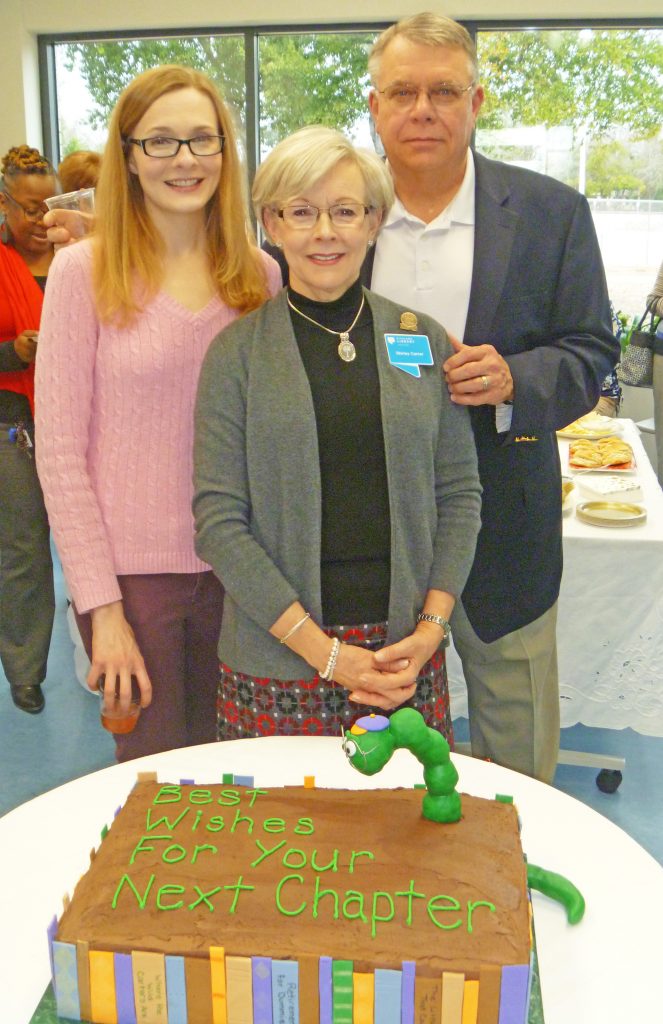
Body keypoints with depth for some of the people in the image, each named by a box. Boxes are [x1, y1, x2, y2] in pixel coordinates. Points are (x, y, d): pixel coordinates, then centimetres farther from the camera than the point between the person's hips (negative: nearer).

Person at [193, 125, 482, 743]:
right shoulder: (237, 351, -2)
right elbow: (218, 519, -7)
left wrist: (431, 628, -5)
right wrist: (322, 649, -12)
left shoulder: (425, 340, 5)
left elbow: (459, 493, 7)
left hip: (406, 652, 2)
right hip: (277, 658, -2)